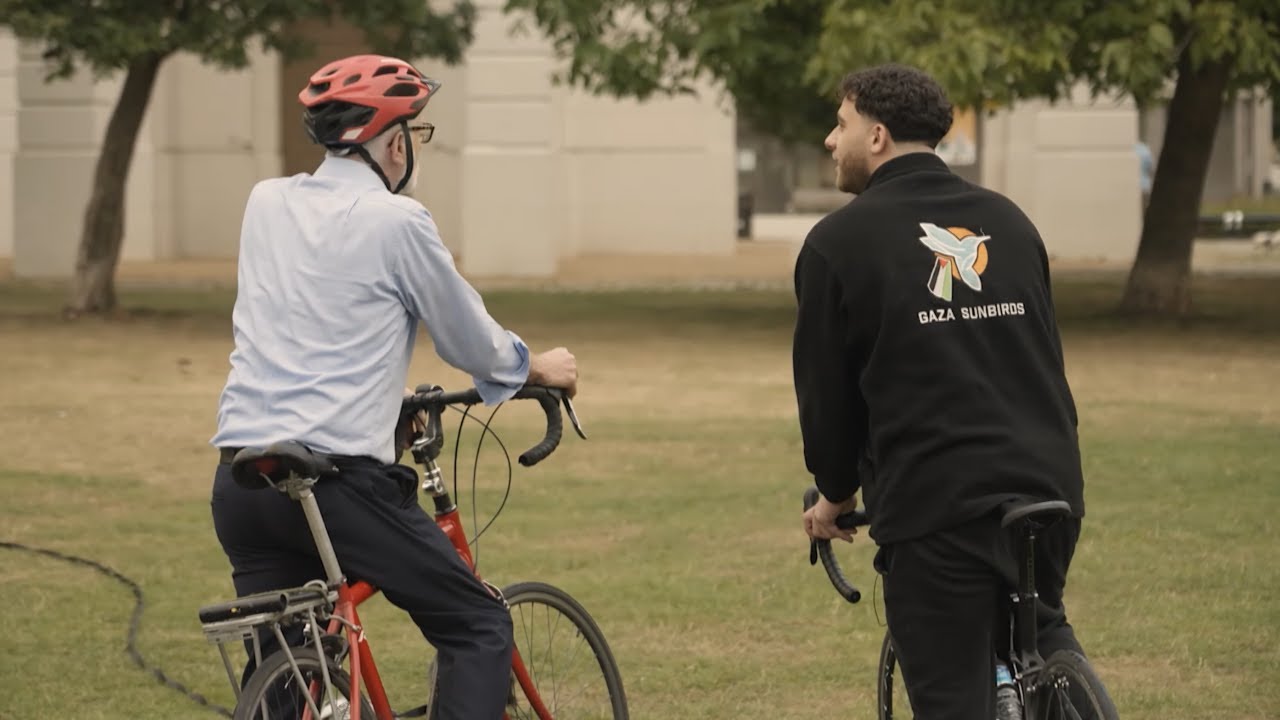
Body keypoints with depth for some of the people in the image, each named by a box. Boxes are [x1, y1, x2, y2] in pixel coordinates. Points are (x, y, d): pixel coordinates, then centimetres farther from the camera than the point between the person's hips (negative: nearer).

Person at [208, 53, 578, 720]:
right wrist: (539, 367, 25)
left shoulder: (267, 203, 13)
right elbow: (471, 343, 4)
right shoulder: (395, 221, -6)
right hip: (336, 478, -7)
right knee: (479, 629, 5)